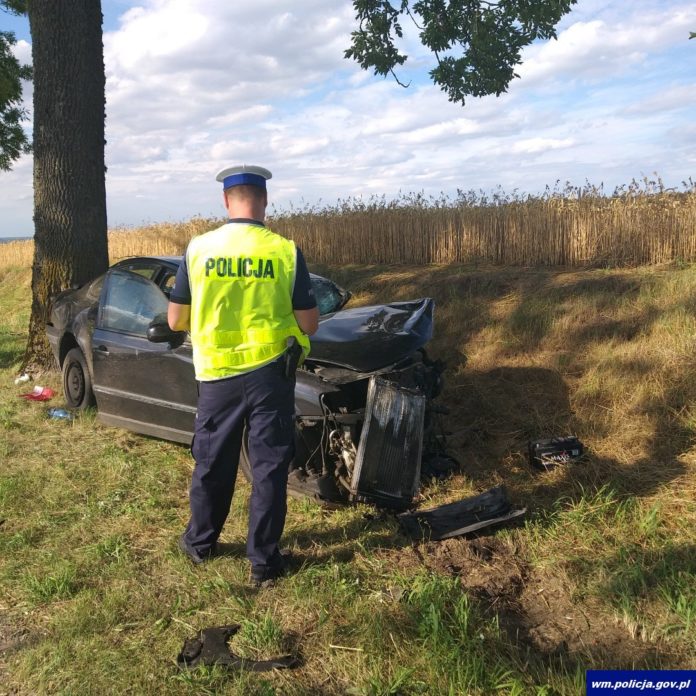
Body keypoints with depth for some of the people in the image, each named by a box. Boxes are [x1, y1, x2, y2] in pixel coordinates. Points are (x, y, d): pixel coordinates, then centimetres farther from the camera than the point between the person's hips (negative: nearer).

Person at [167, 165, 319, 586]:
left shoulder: (198, 249, -5)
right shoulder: (286, 251, -9)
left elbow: (176, 321, 2)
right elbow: (309, 324, -4)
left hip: (217, 374, 2)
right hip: (271, 373, -1)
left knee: (213, 463, 19)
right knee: (270, 467, 10)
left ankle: (200, 543, 37)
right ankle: (265, 560, 19)